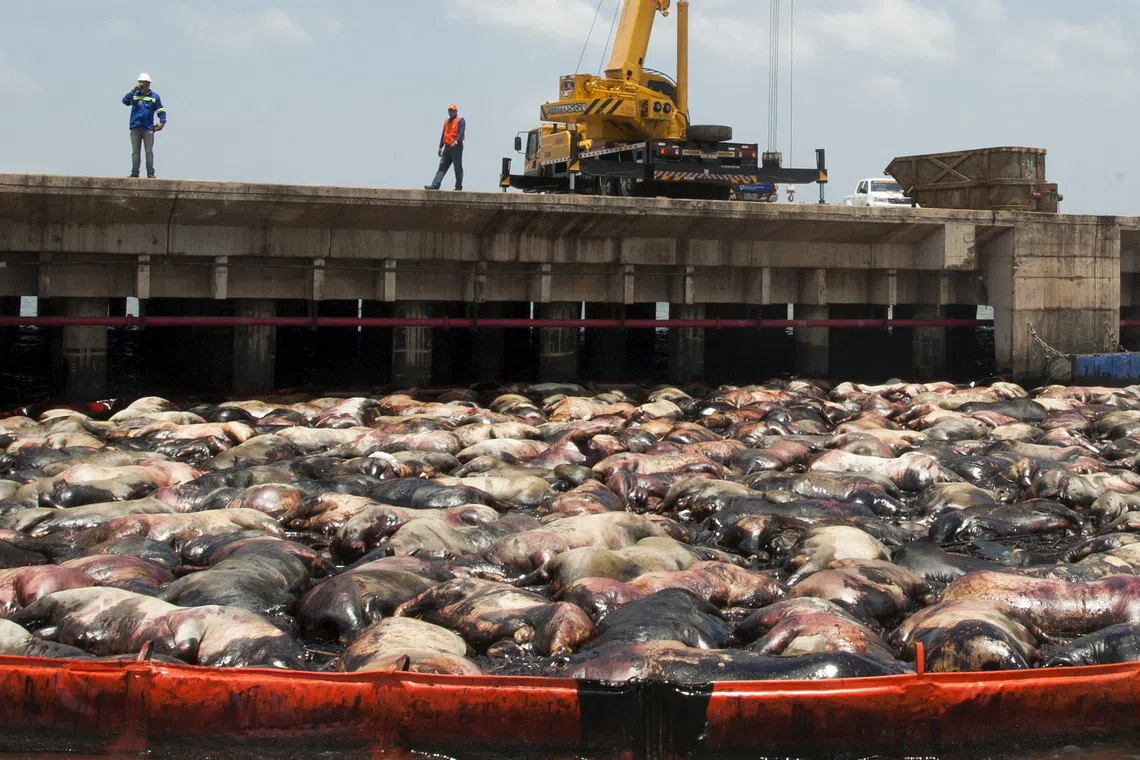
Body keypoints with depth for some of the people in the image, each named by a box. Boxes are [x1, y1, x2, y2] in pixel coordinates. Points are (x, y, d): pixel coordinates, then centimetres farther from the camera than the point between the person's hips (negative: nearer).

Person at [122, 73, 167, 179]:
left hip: (148, 128, -2)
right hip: (135, 128, 2)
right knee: (135, 151, 5)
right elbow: (125, 101, -5)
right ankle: (135, 172, 8)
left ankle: (150, 172, 0)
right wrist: (133, 91, -12)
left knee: (149, 151, -2)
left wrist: (162, 122, -9)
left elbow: (161, 111, 6)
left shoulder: (154, 97, 6)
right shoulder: (135, 95, 11)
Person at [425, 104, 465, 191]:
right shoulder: (447, 122, 20)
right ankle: (435, 185, -6)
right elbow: (443, 135, 23)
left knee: (458, 168, -2)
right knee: (442, 167, 0)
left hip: (457, 147, -7)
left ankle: (458, 186, 4)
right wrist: (440, 147, 18)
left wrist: (456, 141, -30)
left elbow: (461, 132, -16)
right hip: (447, 147, 7)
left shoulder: (460, 120, -2)